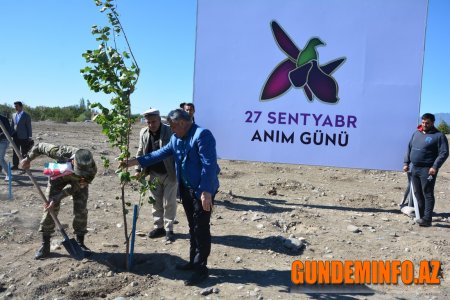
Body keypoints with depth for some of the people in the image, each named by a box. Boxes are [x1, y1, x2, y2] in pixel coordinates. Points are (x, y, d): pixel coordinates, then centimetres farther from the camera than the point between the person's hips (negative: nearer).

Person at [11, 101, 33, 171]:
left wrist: (30, 137, -9)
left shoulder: (26, 116, -5)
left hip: (23, 137, -5)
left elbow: (29, 127, -6)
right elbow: (12, 125, 16)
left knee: (24, 152, 1)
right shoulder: (13, 115, 11)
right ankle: (15, 165, 17)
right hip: (15, 137, 6)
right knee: (15, 152, 10)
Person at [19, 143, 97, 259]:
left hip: (77, 181, 0)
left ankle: (80, 243, 7)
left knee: (81, 209, -9)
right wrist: (27, 159, -15)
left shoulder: (91, 169, -38)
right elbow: (40, 146, -23)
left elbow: (75, 187, -24)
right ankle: (45, 245, 5)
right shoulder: (62, 152, -42)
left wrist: (57, 198, -29)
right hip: (58, 175, 0)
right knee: (51, 208, -7)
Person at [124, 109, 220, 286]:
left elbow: (209, 164, -24)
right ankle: (193, 262, 30)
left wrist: (206, 191, -27)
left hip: (202, 191, -9)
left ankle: (201, 268, 9)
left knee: (201, 229, -2)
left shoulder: (202, 135, -19)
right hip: (186, 188, 9)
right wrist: (135, 162, 11)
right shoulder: (176, 138, 11)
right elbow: (161, 153, 16)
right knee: (193, 227, 17)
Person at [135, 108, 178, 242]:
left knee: (169, 203, 2)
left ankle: (169, 229, 14)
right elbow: (140, 152, 11)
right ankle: (158, 227, 27)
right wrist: (138, 169, 6)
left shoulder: (170, 131, -17)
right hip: (154, 174, 5)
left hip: (169, 174, -5)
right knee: (156, 202, 13)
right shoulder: (143, 133, -1)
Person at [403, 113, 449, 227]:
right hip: (415, 168, 7)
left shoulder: (439, 136, -4)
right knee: (418, 193, 11)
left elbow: (444, 153, -10)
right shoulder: (416, 133, 15)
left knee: (428, 194, -6)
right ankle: (421, 216, 21)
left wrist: (435, 167, -18)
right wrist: (406, 163, 11)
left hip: (427, 170, -7)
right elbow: (409, 148, 20)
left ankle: (427, 219, -5)